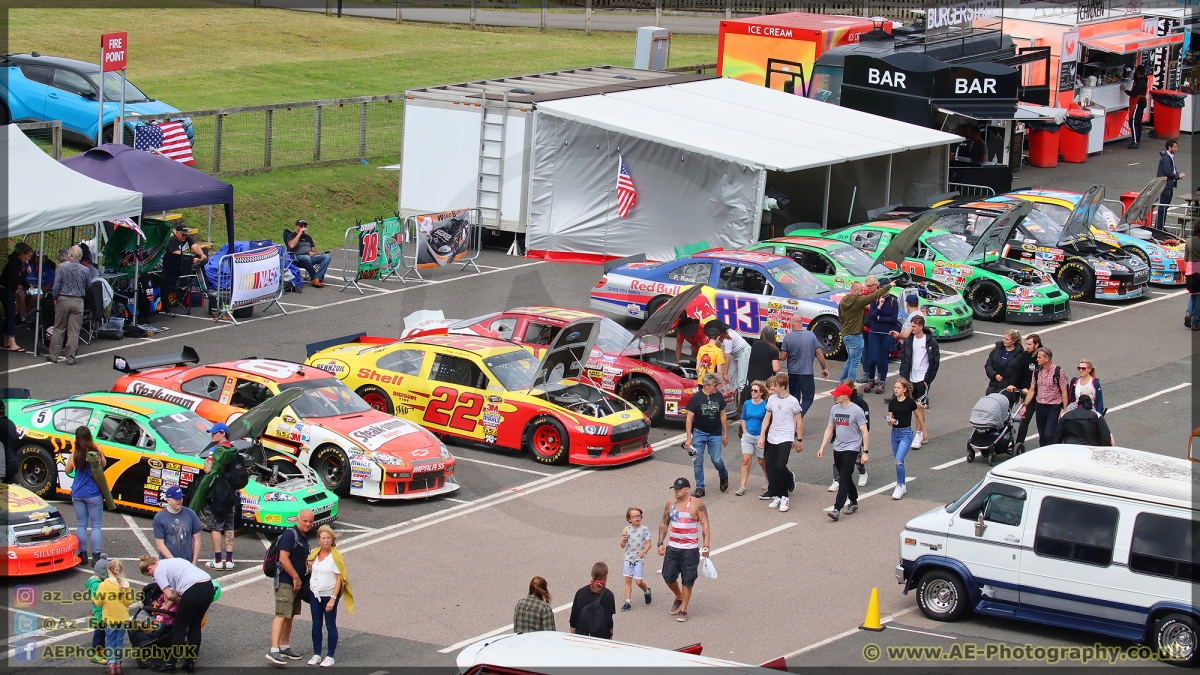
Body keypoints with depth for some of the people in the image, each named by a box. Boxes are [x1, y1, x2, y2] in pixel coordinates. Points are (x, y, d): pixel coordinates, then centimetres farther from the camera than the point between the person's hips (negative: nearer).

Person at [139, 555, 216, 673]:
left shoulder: (158, 571, 4)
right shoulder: (173, 561, 29)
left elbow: (169, 595, -2)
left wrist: (178, 601, 16)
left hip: (194, 591, -8)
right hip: (209, 587, 8)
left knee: (179, 627, 8)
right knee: (195, 626, 19)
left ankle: (171, 664, 16)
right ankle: (191, 663, 22)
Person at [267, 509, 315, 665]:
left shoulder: (304, 537, 15)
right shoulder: (290, 535, -15)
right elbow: (283, 558, -21)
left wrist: (303, 579, 17)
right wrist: (296, 578, -16)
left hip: (296, 583, 9)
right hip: (285, 582, -9)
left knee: (290, 616, 15)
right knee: (282, 615, -15)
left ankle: (285, 648, 23)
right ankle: (274, 651, -22)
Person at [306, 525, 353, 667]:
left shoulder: (336, 557, -12)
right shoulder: (314, 554, 5)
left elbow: (339, 580, -13)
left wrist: (333, 599, -18)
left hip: (329, 595, -5)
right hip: (314, 594, 5)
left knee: (330, 626, 3)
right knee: (316, 625, 10)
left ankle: (330, 656, 10)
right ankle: (316, 654, 19)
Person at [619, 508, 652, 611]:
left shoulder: (644, 529, -4)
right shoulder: (627, 530, 3)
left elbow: (648, 544, -5)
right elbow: (623, 546, 7)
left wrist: (643, 552, -23)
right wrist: (624, 539, -15)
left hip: (639, 559, -3)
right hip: (628, 558, 3)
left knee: (638, 581, -3)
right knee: (628, 580, 0)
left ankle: (646, 591, 29)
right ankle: (627, 602, 4)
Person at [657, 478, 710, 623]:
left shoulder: (697, 505, -9)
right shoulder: (670, 503, 5)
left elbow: (705, 525, -11)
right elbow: (664, 524, 13)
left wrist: (705, 546, -19)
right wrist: (661, 543, 6)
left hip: (690, 549, -5)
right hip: (672, 548, 5)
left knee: (687, 580, 2)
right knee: (668, 577, 4)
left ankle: (683, 610, 13)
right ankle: (679, 598, 32)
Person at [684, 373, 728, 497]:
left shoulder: (718, 397, 1)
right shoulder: (696, 397, -9)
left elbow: (723, 415, 10)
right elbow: (689, 418, -7)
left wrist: (725, 434, 10)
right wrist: (689, 437, -10)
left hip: (715, 434, 1)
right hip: (699, 433, -1)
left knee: (717, 460, 0)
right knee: (698, 462, 0)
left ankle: (724, 476, 31)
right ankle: (700, 488, 11)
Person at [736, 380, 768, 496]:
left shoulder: (765, 405, -9)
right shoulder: (747, 403, 3)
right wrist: (745, 431, 3)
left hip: (760, 437, -3)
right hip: (747, 436, 3)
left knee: (762, 461, 11)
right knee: (745, 461, -4)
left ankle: (769, 481, 35)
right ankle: (742, 486, -4)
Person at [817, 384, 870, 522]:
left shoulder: (856, 411, -12)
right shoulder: (835, 409, 7)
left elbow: (865, 432, -11)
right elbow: (829, 429, 15)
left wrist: (865, 452, -15)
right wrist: (822, 447, 11)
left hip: (851, 449, -7)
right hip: (837, 449, 7)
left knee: (843, 479, -11)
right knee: (845, 478, 16)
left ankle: (837, 509, -16)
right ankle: (854, 502, 33)